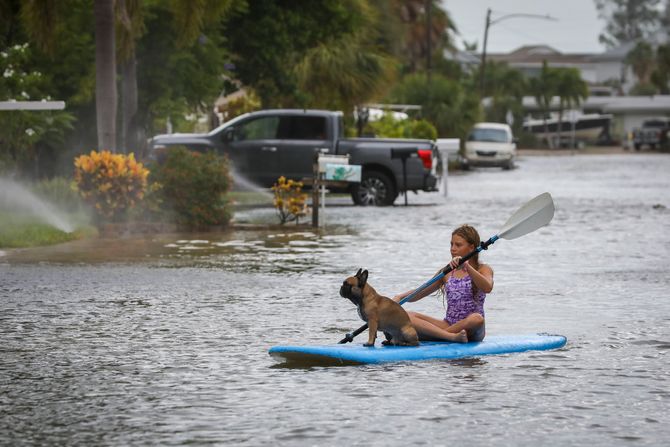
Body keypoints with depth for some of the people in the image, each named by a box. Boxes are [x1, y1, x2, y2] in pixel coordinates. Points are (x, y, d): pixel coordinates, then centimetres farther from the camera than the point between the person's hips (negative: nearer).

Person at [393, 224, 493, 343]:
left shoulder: (483, 270, 2)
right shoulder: (447, 273, 15)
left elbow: (487, 288, -21)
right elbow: (419, 293, 14)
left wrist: (466, 266, -30)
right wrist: (400, 297, -5)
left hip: (470, 330, -4)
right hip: (448, 324, 4)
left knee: (476, 319, -41)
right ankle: (451, 336, -36)